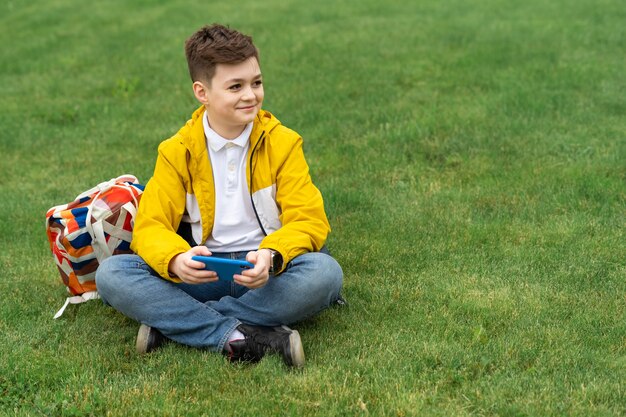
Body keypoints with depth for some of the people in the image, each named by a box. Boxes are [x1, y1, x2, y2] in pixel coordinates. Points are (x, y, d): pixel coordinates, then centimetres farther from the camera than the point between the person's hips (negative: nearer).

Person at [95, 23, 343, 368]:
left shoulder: (282, 143, 0)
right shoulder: (177, 152, 2)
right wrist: (176, 260, -29)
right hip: (203, 273, 1)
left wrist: (272, 256, -29)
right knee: (110, 273, -22)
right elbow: (150, 225, -4)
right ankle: (233, 336, -32)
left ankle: (172, 322, -25)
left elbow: (308, 220, -6)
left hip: (266, 271, 0)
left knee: (324, 272, -33)